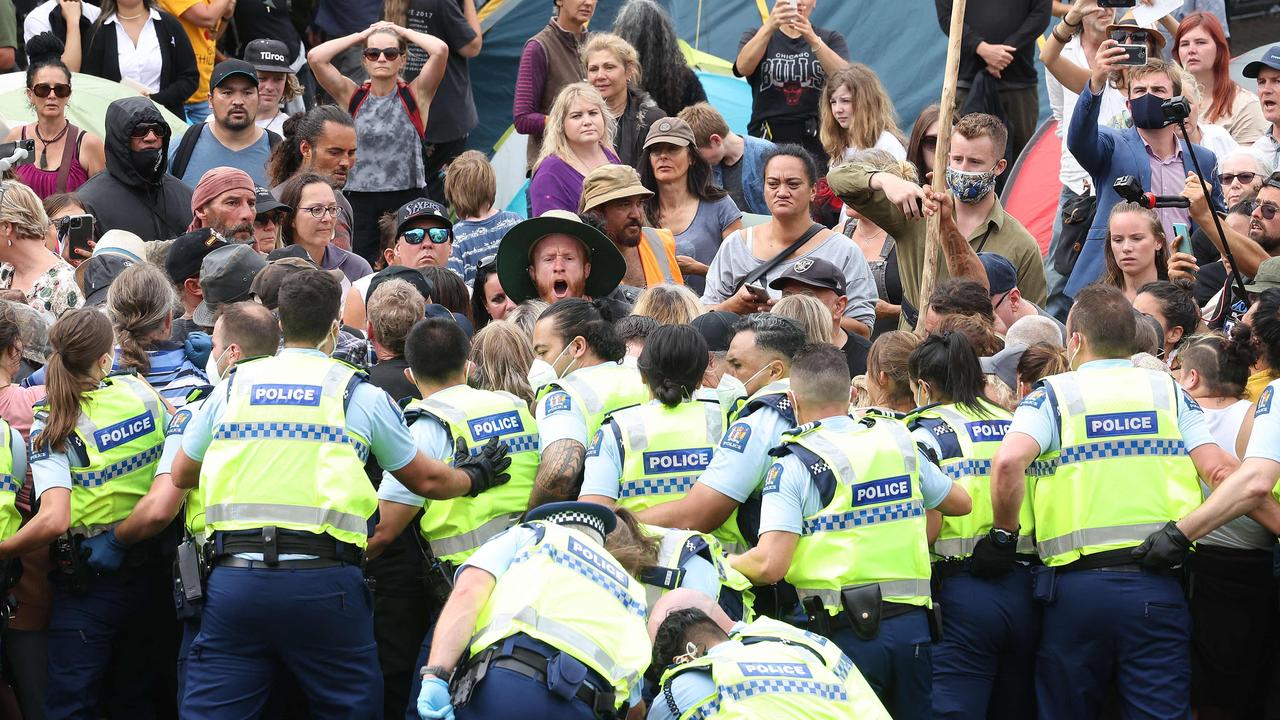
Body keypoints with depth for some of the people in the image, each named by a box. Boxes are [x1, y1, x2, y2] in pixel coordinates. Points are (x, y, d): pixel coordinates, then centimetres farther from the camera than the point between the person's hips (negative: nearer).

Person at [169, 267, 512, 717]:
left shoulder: (233, 387, 12)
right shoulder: (359, 394, 6)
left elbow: (181, 476, 23)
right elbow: (426, 480, 18)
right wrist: (473, 478, 39)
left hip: (234, 578, 2)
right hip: (322, 578, -2)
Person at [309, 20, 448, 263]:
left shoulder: (415, 96, 5)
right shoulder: (352, 97, 8)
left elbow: (440, 50, -9)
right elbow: (315, 57, -2)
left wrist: (402, 31, 5)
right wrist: (361, 35, 7)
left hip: (407, 199, -1)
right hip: (360, 201, 1)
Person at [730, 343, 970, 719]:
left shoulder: (794, 466, -6)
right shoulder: (900, 445, 9)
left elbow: (770, 565, -15)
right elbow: (960, 502, 25)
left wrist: (725, 562, 5)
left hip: (844, 631, -4)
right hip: (911, 622, 4)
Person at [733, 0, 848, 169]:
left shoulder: (830, 40, 13)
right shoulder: (756, 37, 13)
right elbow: (743, 67, -10)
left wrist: (813, 40, -24)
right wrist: (769, 26, -26)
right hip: (766, 141, 0)